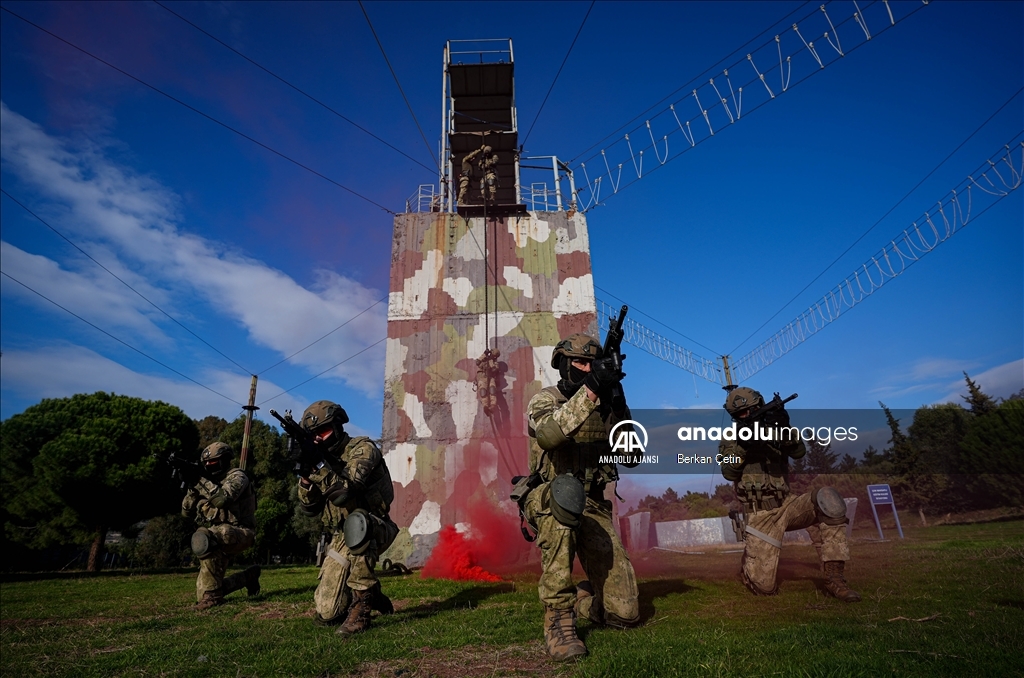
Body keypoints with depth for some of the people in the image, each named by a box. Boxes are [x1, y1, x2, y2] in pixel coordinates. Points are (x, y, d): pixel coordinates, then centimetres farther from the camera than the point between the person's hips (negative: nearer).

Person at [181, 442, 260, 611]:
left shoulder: (237, 476, -7)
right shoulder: (209, 483, 16)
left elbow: (223, 498, -27)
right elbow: (187, 512, 13)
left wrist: (200, 481, -17)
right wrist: (193, 487, -3)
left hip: (239, 534, -8)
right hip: (219, 539, 8)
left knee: (202, 537, -37)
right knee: (203, 595, 3)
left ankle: (212, 595, -27)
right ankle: (249, 576, 25)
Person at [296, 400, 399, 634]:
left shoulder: (362, 449, -12)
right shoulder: (324, 459, 8)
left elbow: (344, 493, -27)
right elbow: (309, 508, 3)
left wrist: (316, 466, -30)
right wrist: (305, 474, -13)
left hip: (374, 531, -6)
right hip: (342, 540, 7)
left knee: (355, 521, -42)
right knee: (327, 615, 1)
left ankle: (361, 606, -30)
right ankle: (371, 595, 29)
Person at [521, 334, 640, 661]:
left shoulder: (605, 406, 7)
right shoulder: (545, 399, -7)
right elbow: (548, 434, -30)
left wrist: (620, 405, -9)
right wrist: (590, 390, -36)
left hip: (593, 509, 4)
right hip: (549, 504, -4)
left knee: (625, 612, -3)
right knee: (564, 489, -42)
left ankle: (581, 599, 34)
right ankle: (558, 616, -28)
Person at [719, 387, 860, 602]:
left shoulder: (773, 432, 8)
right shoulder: (731, 439, 2)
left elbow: (799, 452, -9)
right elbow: (729, 472, -13)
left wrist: (785, 428, -26)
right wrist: (741, 444, -25)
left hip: (785, 506, 2)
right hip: (760, 516, -2)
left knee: (827, 499, -29)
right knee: (764, 587, -8)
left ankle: (835, 578, -21)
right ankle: (749, 560, 30)